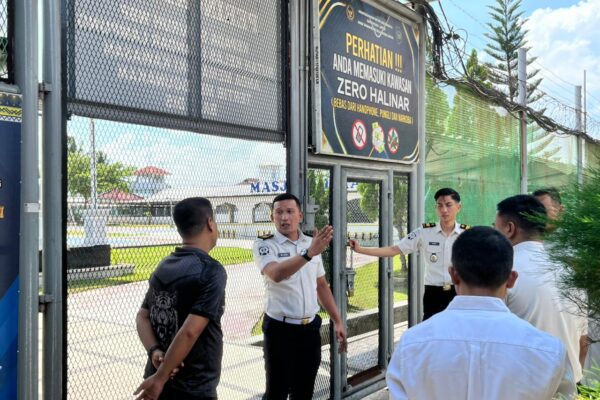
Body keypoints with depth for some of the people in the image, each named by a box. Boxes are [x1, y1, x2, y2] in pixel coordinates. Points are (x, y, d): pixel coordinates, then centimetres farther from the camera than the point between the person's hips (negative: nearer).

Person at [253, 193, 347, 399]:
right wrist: (309, 253, -43)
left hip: (310, 327, 5)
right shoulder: (265, 244, -10)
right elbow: (276, 274, -31)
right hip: (280, 328, -5)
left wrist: (337, 321, 12)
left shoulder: (312, 243, 7)